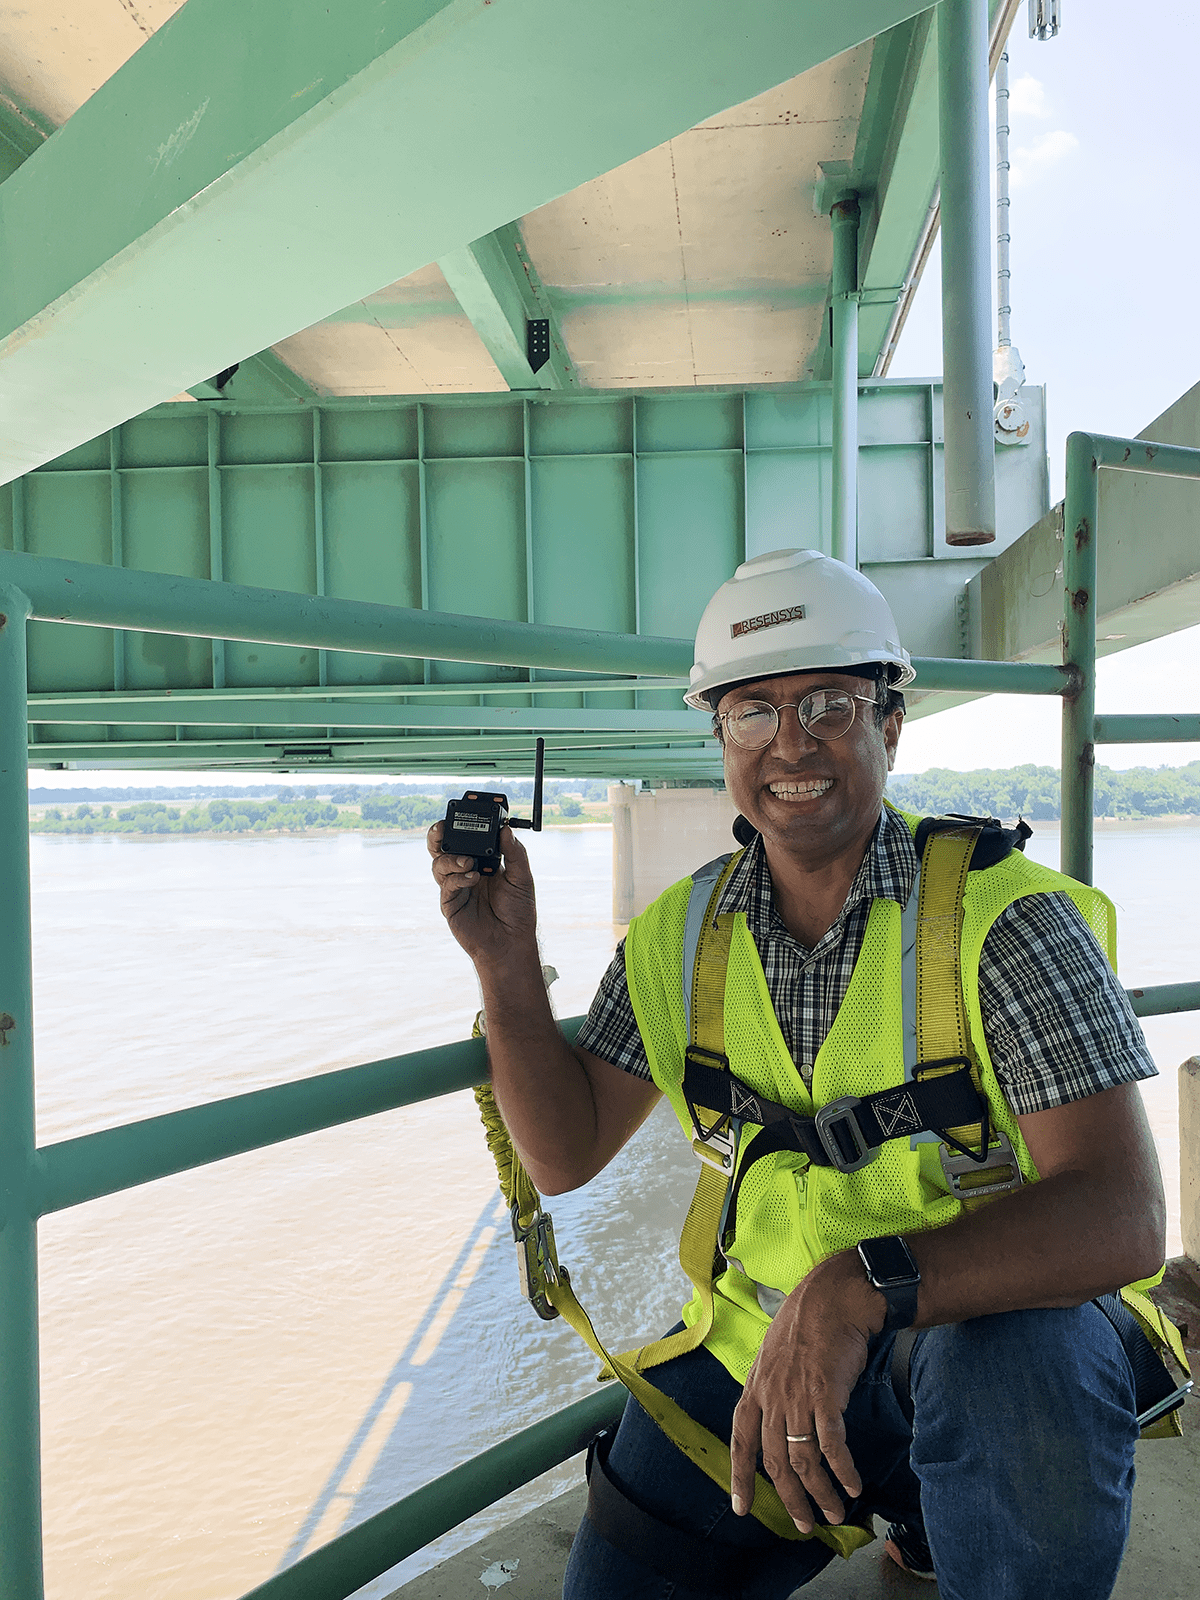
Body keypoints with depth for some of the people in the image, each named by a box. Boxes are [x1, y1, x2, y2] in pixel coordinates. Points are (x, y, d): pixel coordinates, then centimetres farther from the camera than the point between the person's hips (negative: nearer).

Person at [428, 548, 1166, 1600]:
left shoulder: (1001, 916, -17)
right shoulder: (678, 937, -2)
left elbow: (1121, 1219, -25)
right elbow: (565, 1153, 0)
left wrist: (863, 1285, -39)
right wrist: (507, 962, -14)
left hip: (994, 1326, -4)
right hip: (764, 1344, 5)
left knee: (1016, 1359, -34)